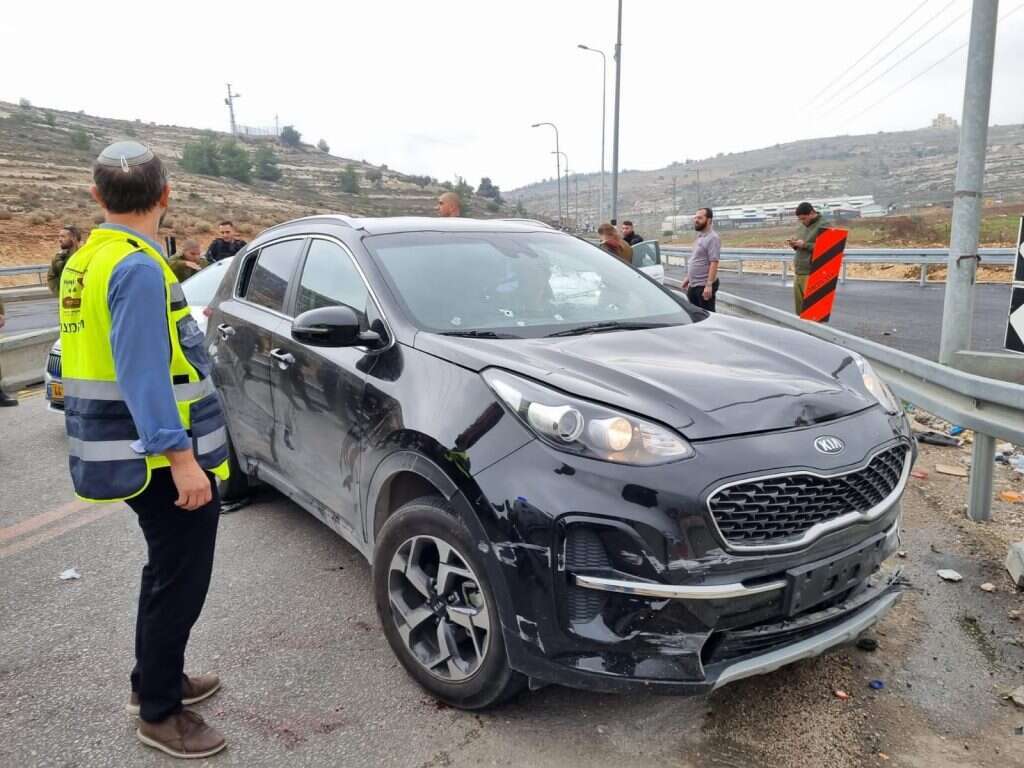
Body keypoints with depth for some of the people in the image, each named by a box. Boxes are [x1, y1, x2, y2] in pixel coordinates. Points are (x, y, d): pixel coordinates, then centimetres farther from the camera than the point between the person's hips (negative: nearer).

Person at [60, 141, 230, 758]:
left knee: (166, 572, 22)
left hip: (136, 455, 10)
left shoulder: (86, 261, 11)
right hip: (163, 458, -10)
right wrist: (180, 456, -26)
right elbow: (144, 374, -25)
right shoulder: (138, 268, -19)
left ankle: (155, 682, 38)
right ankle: (159, 714, 19)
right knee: (180, 582, 3)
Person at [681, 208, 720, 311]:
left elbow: (714, 263, -23)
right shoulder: (700, 236, 14)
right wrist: (688, 278, 22)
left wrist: (709, 284, -28)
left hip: (704, 286, -10)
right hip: (694, 285, 10)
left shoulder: (712, 238, -16)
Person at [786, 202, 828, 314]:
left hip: (811, 274, -8)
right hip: (798, 272, 8)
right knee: (799, 308, 9)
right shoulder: (801, 227, 18)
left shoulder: (822, 226, -7)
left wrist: (805, 245, -17)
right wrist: (794, 245, 5)